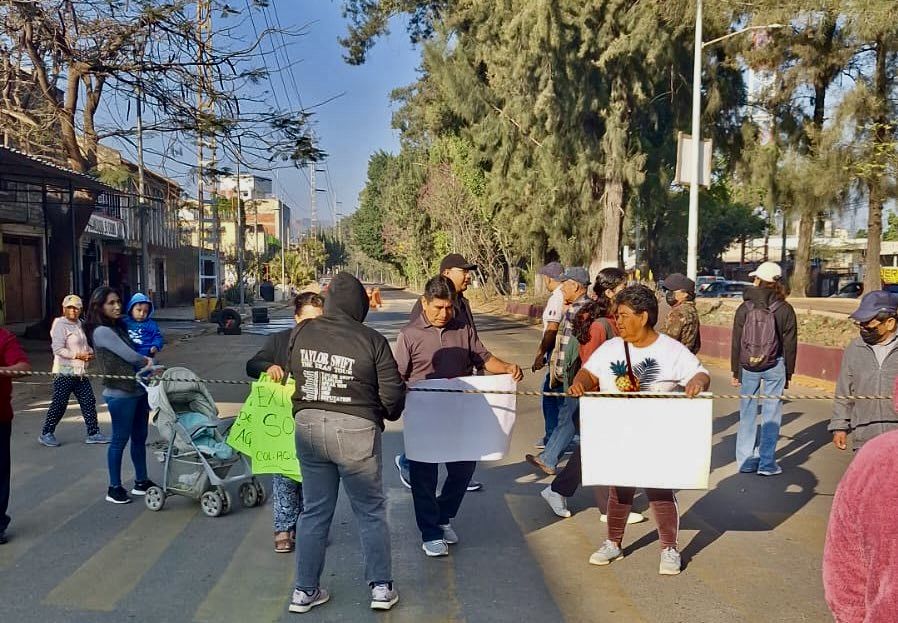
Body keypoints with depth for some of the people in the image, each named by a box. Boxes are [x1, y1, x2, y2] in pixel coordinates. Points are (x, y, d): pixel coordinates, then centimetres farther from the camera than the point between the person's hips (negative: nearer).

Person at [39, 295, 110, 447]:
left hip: (80, 372, 8)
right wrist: (79, 356, -19)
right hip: (65, 372, -8)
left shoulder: (79, 324, 15)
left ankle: (93, 433, 11)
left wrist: (90, 353, 6)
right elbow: (58, 349, -19)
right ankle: (46, 433, 14)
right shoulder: (60, 325, -10)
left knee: (89, 402, 6)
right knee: (59, 404, -1)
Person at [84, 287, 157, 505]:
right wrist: (148, 361, 2)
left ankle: (141, 482, 27)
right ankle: (114, 488, 14)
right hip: (120, 394, -8)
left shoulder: (118, 327, 13)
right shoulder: (102, 331, -14)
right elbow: (130, 356, -16)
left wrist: (145, 363, -7)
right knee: (120, 440, 2)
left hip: (138, 390, 8)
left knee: (139, 437, 15)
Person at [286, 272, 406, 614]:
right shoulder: (371, 340, -13)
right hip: (355, 431, -3)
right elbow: (393, 393, -10)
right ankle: (382, 587, 22)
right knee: (371, 512, 13)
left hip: (308, 426, 4)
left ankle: (305, 591, 25)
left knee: (314, 511, 16)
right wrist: (388, 413, 10)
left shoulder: (301, 332, -3)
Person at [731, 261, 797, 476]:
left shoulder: (745, 308, -3)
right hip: (775, 367, -1)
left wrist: (735, 371, 8)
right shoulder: (785, 310, -3)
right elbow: (790, 344, 0)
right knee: (771, 414, 6)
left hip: (748, 367, 1)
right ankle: (767, 464, 7)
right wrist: (788, 373, 9)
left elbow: (736, 342, 0)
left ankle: (746, 461, 15)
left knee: (747, 413, 10)